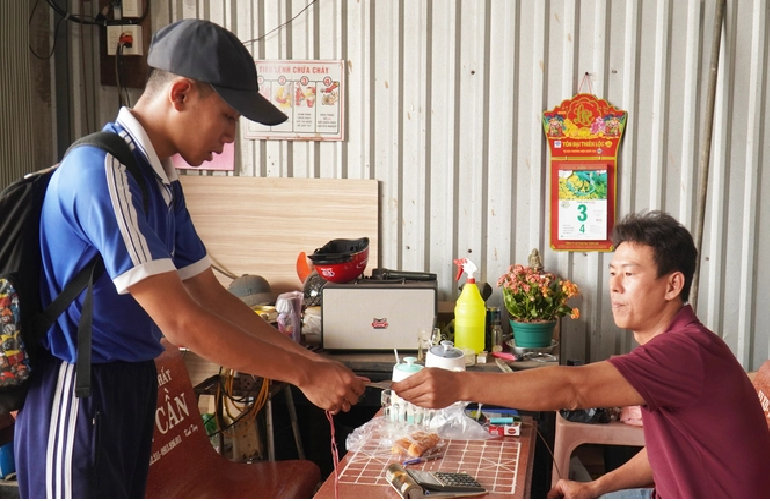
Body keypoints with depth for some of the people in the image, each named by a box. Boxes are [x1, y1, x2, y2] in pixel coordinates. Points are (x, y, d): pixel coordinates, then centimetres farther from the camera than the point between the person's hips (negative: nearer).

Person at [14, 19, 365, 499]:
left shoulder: (161, 179, 7)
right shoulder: (102, 169, -22)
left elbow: (210, 295, 10)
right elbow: (179, 320, -25)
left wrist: (308, 359, 3)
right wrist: (302, 373, -20)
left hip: (133, 385, 9)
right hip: (80, 396, -8)